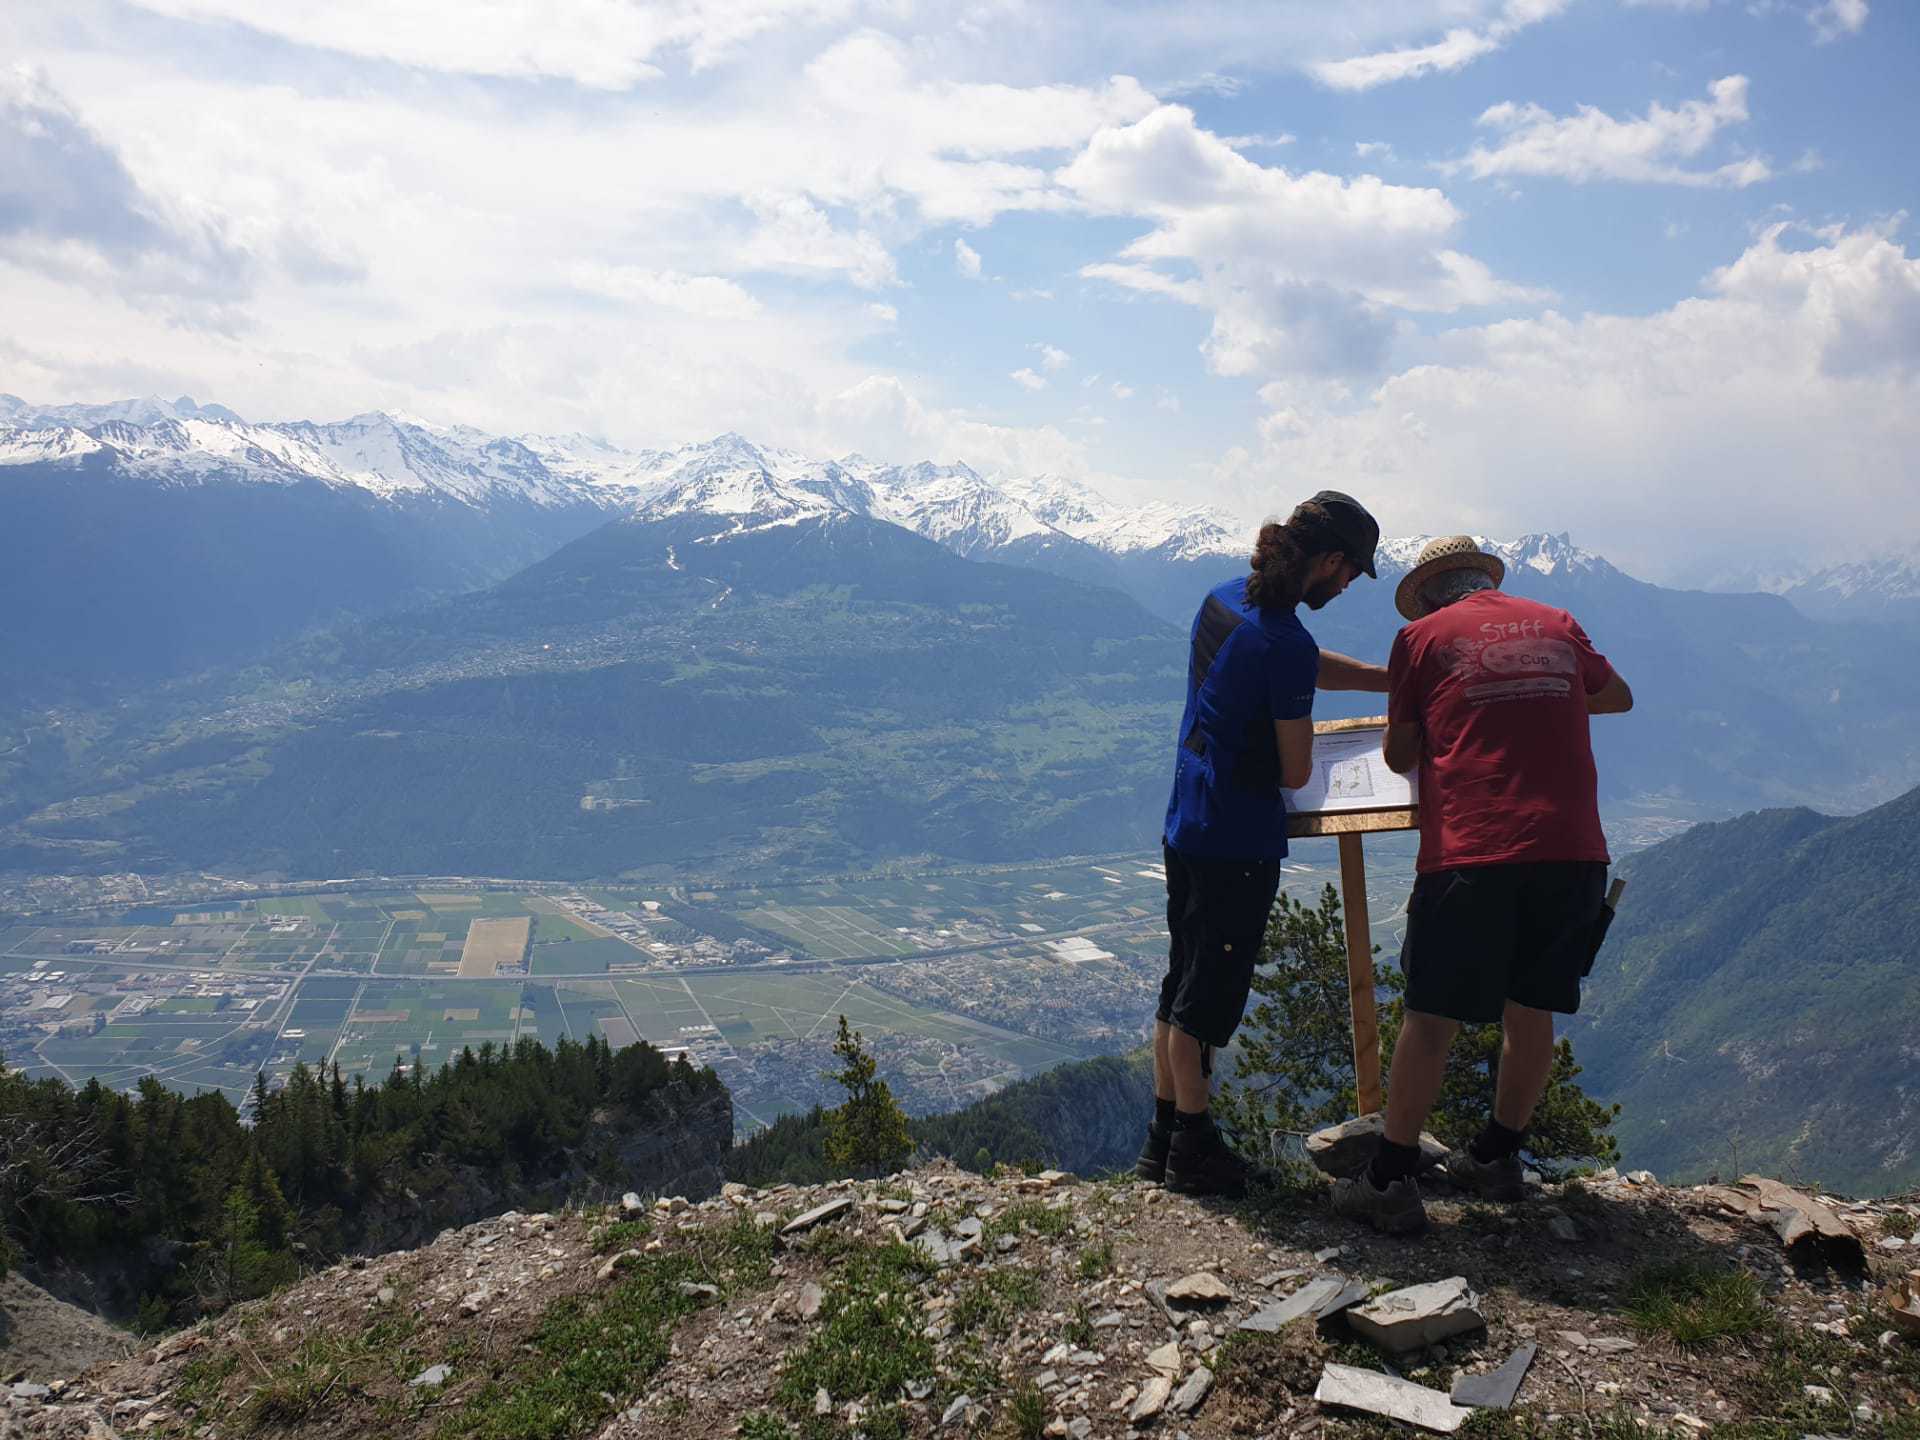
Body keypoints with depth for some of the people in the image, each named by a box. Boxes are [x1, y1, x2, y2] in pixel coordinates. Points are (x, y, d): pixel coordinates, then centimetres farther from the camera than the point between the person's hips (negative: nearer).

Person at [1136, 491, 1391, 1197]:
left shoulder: (1222, 598, 5)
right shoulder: (1287, 646, -22)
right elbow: (1295, 773, -15)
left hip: (1183, 829, 9)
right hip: (1239, 846, -9)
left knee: (1181, 987, 17)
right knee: (1206, 997, 3)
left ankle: (1162, 1139, 27)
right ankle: (1194, 1151, 16)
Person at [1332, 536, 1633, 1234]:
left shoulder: (1423, 636, 5)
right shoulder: (1557, 624, 16)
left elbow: (1399, 755, 7)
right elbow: (1619, 696, 34)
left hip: (1471, 852, -4)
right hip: (1571, 848, 4)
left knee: (1430, 1017, 2)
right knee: (1530, 1011, 17)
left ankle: (1392, 1182, 6)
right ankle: (1497, 1157, 31)